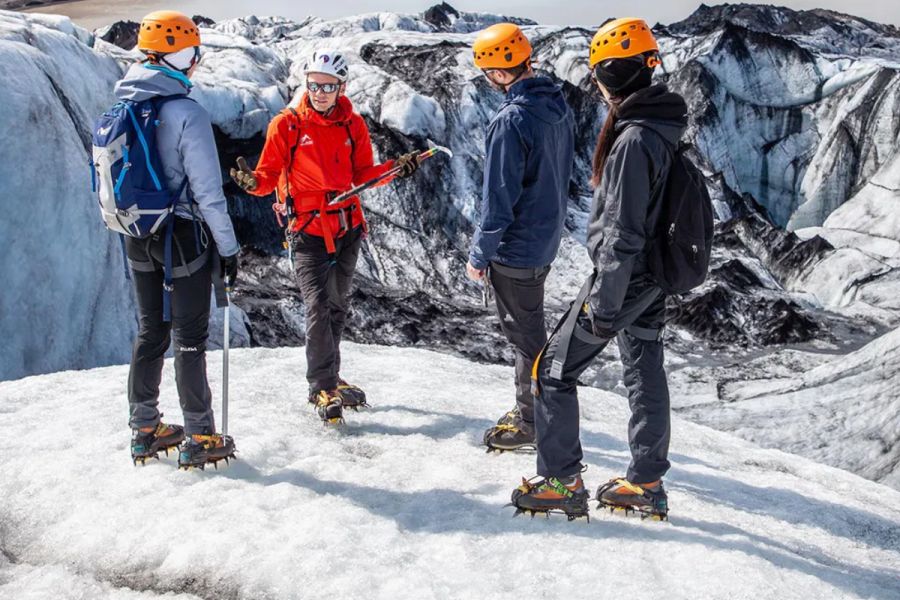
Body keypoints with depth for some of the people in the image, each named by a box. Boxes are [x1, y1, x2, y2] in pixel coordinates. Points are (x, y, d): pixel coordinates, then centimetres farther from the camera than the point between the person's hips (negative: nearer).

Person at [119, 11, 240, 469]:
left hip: (137, 238, 6)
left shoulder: (121, 109, 3)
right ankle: (199, 439, 12)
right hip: (184, 236, -6)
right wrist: (228, 247, -9)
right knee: (190, 336, 3)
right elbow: (208, 191, -18)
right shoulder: (187, 114, -19)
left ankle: (144, 430, 26)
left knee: (150, 332, 17)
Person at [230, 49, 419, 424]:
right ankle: (323, 388, -2)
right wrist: (253, 182, -25)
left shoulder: (354, 125, 5)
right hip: (308, 228, -4)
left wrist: (395, 168, -7)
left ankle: (329, 378, 31)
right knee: (318, 307, -12)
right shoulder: (287, 125, -5)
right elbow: (270, 174, -4)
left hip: (347, 227, 4)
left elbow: (361, 174, 9)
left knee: (337, 305, 15)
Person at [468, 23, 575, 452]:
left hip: (515, 248, -9)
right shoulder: (559, 108, 3)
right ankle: (533, 410, 34)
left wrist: (479, 254, -12)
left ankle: (531, 423, 18)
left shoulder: (511, 120, -24)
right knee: (531, 327, 21)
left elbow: (499, 197, -22)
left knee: (524, 333, 4)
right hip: (547, 239, 9)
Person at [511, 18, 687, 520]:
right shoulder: (665, 128, 4)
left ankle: (562, 482, 10)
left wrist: (603, 305, -20)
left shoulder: (634, 140, -26)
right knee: (646, 372, 16)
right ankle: (647, 483, 27)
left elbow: (622, 233, -25)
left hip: (623, 276, -9)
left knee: (555, 369, 3)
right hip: (654, 278, 9)